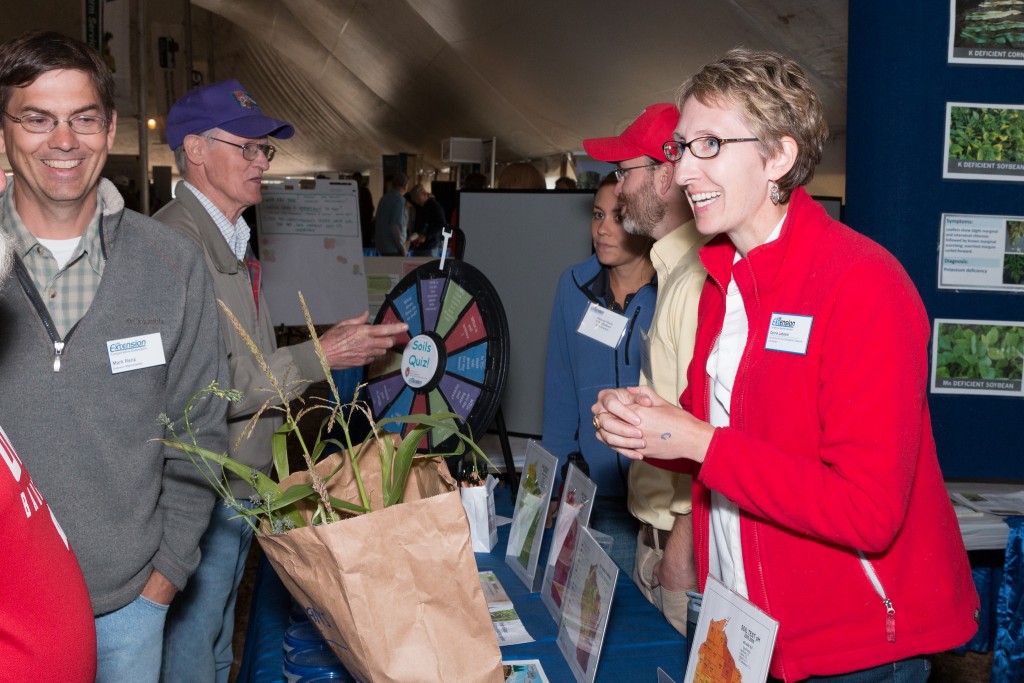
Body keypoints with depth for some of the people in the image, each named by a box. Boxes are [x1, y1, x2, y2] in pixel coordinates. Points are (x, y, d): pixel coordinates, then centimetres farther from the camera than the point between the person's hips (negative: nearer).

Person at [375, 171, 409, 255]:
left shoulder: (384, 198, 13)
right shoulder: (399, 199, -13)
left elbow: (376, 222, 20)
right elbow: (395, 226, -21)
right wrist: (403, 248, -13)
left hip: (382, 246, 9)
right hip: (394, 249, -9)